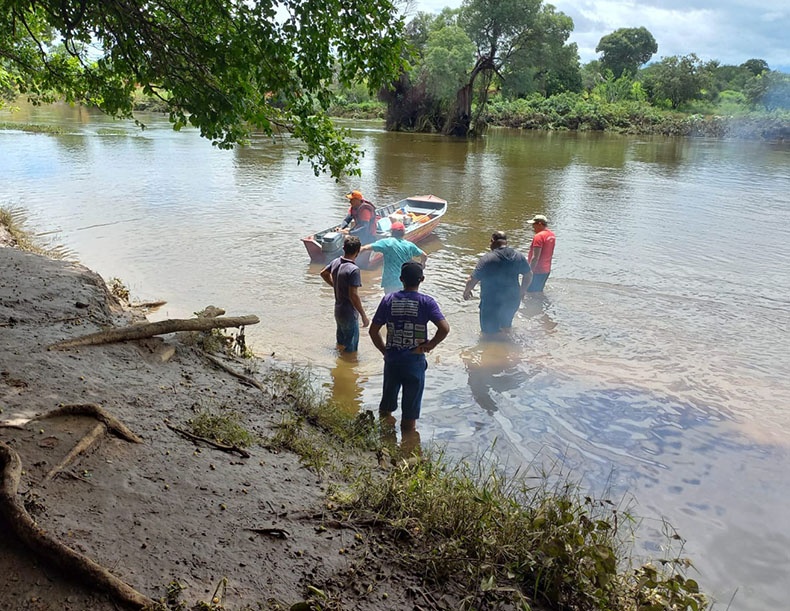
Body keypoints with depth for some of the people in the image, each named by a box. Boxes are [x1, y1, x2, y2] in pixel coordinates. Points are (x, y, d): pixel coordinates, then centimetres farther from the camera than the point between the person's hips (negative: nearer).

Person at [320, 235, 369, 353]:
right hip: (349, 314, -8)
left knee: (341, 343, 25)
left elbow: (323, 274, 19)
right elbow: (353, 295, -27)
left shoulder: (335, 262, -1)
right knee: (351, 348, 5)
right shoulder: (353, 270, -26)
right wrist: (363, 315, -20)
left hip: (338, 311, 8)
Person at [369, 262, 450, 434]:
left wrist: (384, 350, 8)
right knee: (410, 408, 11)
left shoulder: (388, 300, -3)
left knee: (387, 403, 21)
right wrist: (429, 346, -8)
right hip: (415, 360, -2)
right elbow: (444, 328, -21)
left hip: (392, 359, 3)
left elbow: (373, 331, -3)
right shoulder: (426, 302, -10)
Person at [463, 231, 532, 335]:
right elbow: (528, 275, 10)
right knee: (506, 327, 29)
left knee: (489, 332, 10)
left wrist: (466, 291, 4)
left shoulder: (487, 259, -19)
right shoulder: (518, 256, -3)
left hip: (492, 304, -5)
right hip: (512, 301, 5)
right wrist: (523, 290, 26)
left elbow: (472, 280, -16)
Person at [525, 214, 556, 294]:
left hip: (537, 270, -9)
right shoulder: (551, 235, 8)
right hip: (546, 270, 9)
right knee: (539, 291, 21)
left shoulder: (539, 236, -21)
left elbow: (535, 257, -26)